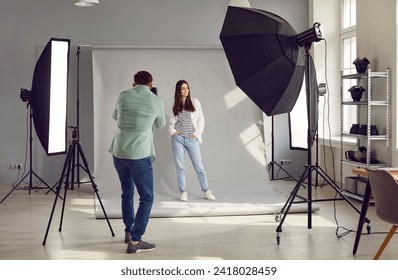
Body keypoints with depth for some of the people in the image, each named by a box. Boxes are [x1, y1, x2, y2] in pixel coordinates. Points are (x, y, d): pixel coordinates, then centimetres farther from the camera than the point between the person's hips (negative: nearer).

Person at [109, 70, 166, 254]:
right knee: (146, 198, 3)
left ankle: (129, 232, 30)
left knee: (127, 193, 21)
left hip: (118, 153, 5)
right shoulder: (157, 101, -2)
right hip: (139, 155, -5)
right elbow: (160, 125, 16)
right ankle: (135, 241, -4)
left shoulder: (123, 96, 5)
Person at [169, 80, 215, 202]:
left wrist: (197, 133, -6)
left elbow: (201, 119, 4)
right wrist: (172, 131, -7)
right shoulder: (175, 105, 9)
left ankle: (206, 191, 9)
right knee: (180, 166, 2)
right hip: (178, 138, 1)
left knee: (198, 165, 2)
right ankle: (183, 192, 9)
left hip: (191, 139, -1)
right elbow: (171, 121, 11)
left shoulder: (195, 102, 5)